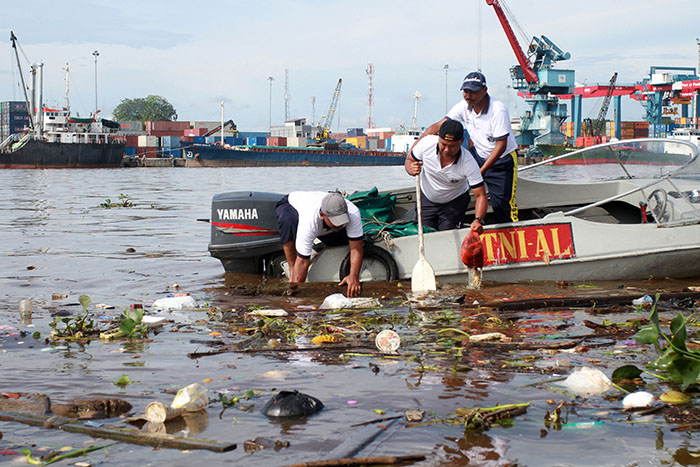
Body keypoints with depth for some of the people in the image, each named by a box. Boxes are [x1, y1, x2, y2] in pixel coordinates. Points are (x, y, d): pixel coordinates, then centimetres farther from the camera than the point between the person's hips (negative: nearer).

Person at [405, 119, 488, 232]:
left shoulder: (468, 163, -33)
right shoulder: (427, 143, -28)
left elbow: (480, 196, -30)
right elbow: (409, 160, -9)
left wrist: (478, 220, -48)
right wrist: (411, 170, -34)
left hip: (454, 202, -2)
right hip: (426, 199, 2)